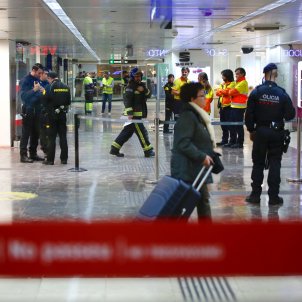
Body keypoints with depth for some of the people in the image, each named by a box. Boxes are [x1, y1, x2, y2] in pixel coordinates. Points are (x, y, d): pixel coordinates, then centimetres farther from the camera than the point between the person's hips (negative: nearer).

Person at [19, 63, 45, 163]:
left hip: (36, 110, 7)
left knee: (36, 133, 10)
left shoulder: (38, 80, 11)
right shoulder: (25, 80, -10)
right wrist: (34, 90, -29)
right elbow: (23, 96, -18)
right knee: (26, 133, -5)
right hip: (28, 110, -7)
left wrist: (42, 91, -5)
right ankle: (23, 155, -3)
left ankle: (33, 153, 19)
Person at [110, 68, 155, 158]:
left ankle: (114, 149, 17)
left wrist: (144, 90, -13)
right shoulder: (131, 86, -12)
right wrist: (130, 113, -25)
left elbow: (149, 95, 8)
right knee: (141, 132, -5)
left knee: (128, 131, 12)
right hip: (133, 114, -9)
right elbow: (127, 100, -19)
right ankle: (148, 151, 1)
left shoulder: (141, 85, 15)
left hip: (139, 114, 9)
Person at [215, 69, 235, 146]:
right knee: (223, 124, 12)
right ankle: (224, 140, 20)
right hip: (222, 106, 8)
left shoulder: (232, 84, -5)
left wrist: (221, 91, -1)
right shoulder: (222, 84, 19)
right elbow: (217, 92, 8)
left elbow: (227, 91, -18)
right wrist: (224, 92, -9)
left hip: (228, 106, -8)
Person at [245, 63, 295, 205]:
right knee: (275, 164, 6)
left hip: (260, 131, 0)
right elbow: (290, 115, -6)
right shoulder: (282, 94, -8)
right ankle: (273, 196, 6)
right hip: (277, 132, 0)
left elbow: (249, 114, -6)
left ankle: (255, 194, 10)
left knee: (258, 163, 9)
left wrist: (251, 130, 6)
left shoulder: (256, 92, -7)